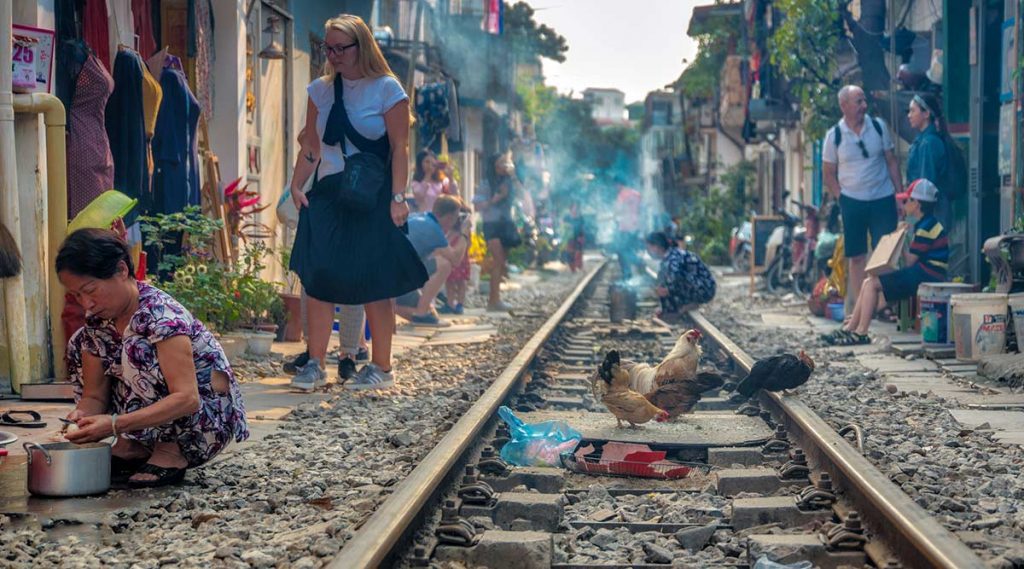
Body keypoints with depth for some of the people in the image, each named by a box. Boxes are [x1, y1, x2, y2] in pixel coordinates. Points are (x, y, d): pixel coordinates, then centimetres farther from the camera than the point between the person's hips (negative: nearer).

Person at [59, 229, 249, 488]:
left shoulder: (162, 315, -25)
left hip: (209, 419, -8)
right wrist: (82, 417, -24)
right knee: (81, 343, 4)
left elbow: (187, 399, -34)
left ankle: (171, 454, -17)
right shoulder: (97, 322, -2)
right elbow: (94, 394, 0)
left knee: (136, 349, -30)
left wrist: (115, 424, -41)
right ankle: (132, 448, 0)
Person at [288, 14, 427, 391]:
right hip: (328, 194, 4)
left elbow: (399, 148, -7)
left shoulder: (387, 89, -4)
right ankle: (315, 365, 5)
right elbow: (311, 147, 11)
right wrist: (296, 186, 1)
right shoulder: (321, 90, 9)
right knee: (318, 278, -2)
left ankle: (380, 368, 10)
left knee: (374, 285, 0)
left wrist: (398, 197, -14)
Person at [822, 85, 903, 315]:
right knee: (857, 257, 3)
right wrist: (841, 198, -3)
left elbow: (891, 161, 8)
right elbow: (828, 173, 5)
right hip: (852, 201, -1)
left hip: (883, 199, 1)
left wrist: (900, 192, 2)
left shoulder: (878, 126, 1)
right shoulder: (834, 135, -3)